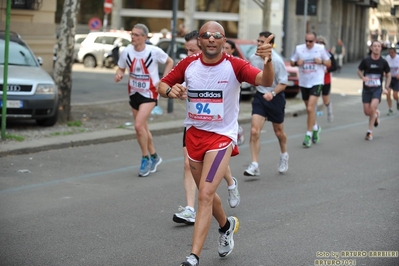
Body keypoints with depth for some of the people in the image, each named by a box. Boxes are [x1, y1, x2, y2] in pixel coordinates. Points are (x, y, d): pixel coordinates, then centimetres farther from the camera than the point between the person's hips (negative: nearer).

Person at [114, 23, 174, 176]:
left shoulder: (154, 51, -15)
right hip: (134, 93, 5)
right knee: (142, 128, 14)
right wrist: (119, 74, -16)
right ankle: (154, 157, 33)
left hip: (149, 93, -5)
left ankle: (146, 159, -2)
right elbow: (121, 68, 8)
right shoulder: (127, 52, -6)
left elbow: (169, 62, 0)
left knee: (139, 125, -19)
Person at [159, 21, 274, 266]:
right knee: (206, 193, 20)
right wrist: (170, 91, -19)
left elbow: (265, 81, -28)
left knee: (205, 194, -17)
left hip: (222, 137, -5)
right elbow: (163, 85, 6)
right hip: (194, 134, 5)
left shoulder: (234, 66, -14)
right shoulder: (188, 64, -3)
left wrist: (268, 61, -50)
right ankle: (226, 225, 50)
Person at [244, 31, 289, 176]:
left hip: (275, 98, -3)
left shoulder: (277, 61, -17)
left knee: (279, 131, 16)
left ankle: (284, 155, 44)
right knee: (254, 131, -12)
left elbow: (283, 83, -16)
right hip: (260, 96, 3)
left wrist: (272, 93, -29)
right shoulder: (253, 58, -3)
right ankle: (254, 165, -11)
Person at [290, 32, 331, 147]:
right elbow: (292, 62, 10)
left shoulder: (321, 48, -4)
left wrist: (321, 61, -16)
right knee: (309, 109, 16)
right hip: (303, 82, 4)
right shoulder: (299, 48, 1)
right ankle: (315, 127, 41)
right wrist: (297, 62, -12)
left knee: (310, 108, -16)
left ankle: (309, 134, -9)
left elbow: (329, 63, 4)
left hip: (316, 82, -4)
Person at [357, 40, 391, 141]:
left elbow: (388, 75, 11)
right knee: (367, 112, 1)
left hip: (377, 88, -1)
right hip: (366, 88, 1)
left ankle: (370, 131, -9)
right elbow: (359, 71, 9)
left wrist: (386, 88, 0)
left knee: (373, 107, -22)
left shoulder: (383, 62, -1)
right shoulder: (366, 60, -3)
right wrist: (363, 77, -13)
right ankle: (376, 114, 40)